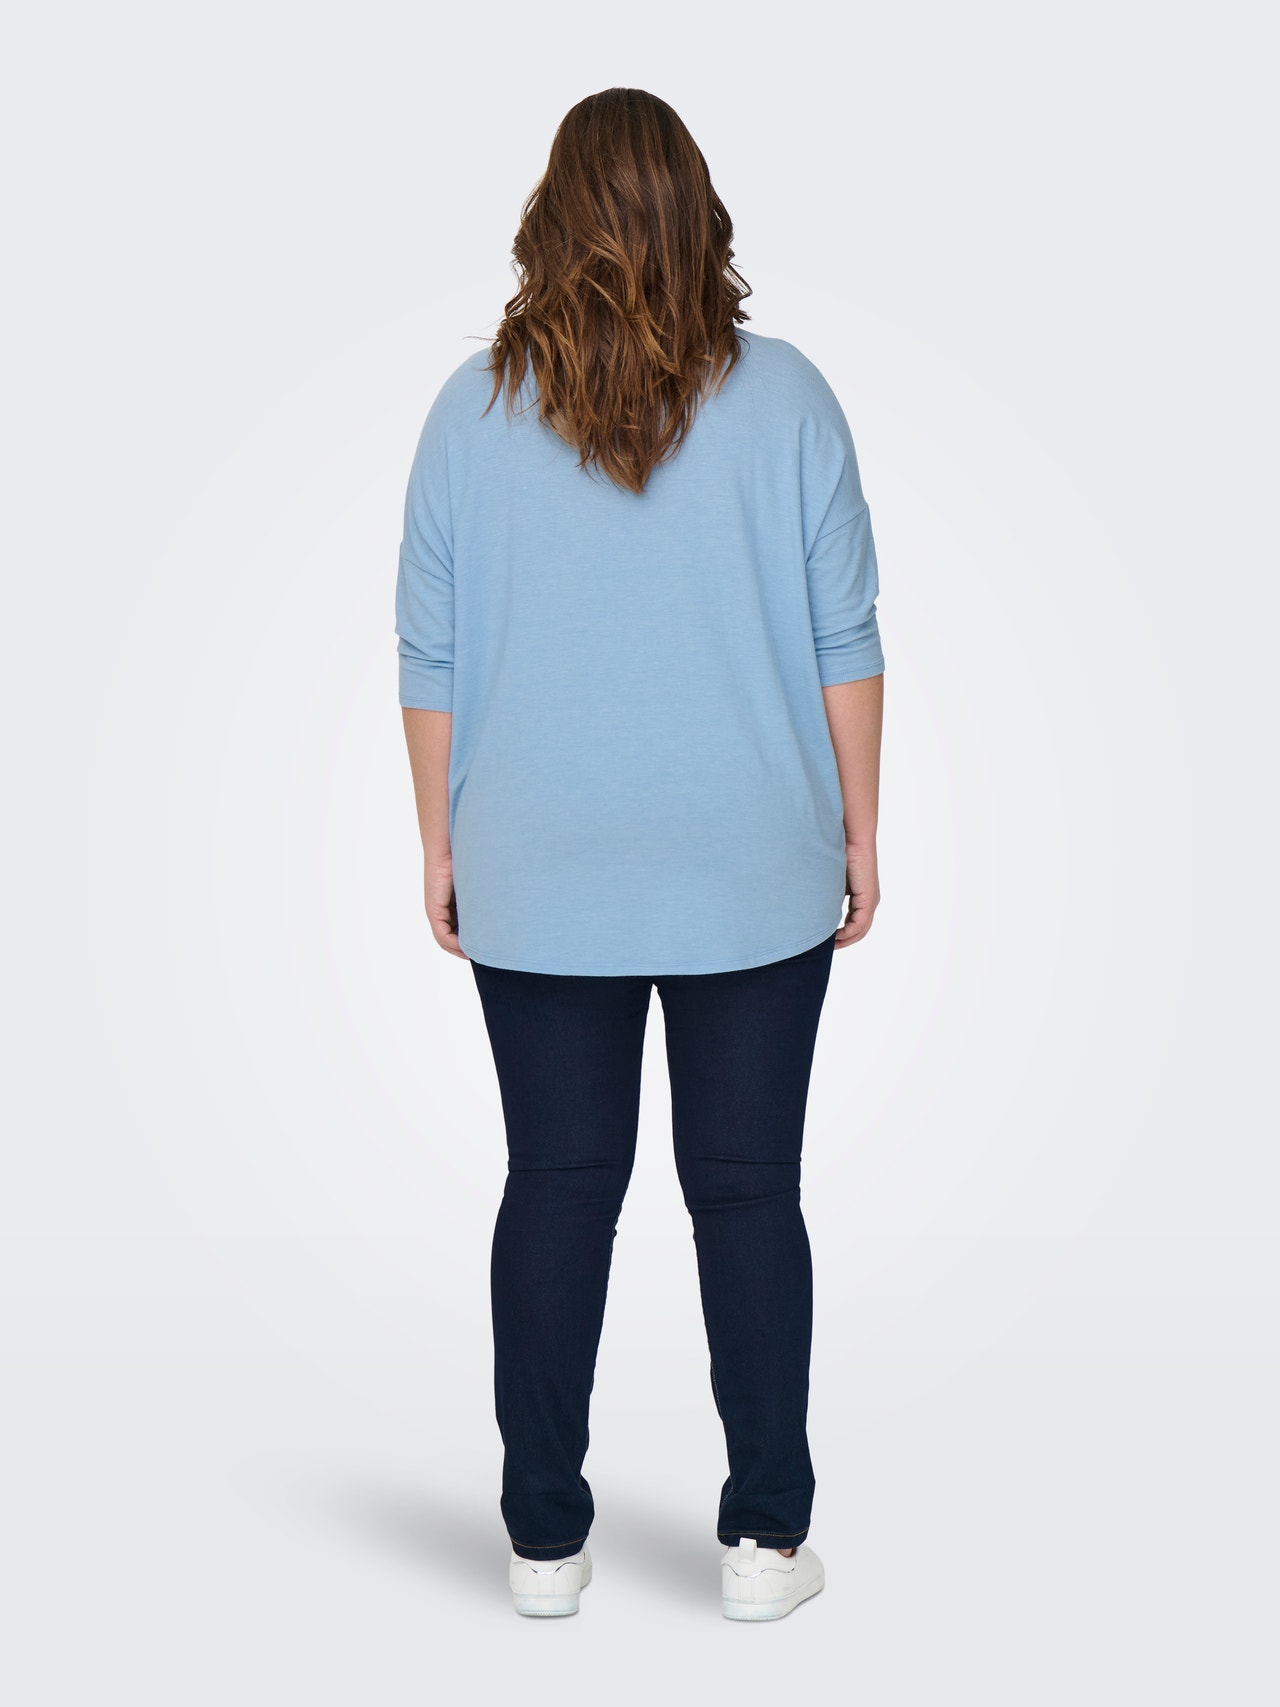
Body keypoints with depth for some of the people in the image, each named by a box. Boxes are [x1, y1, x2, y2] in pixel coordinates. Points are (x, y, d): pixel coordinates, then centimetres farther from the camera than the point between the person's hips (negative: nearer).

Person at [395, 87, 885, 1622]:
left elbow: (431, 659, 1)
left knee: (556, 1186, 9)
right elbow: (845, 641, -2)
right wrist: (860, 833, 7)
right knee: (749, 1192, 7)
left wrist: (441, 844, 11)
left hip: (539, 885, 1)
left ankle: (544, 1538, 18)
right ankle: (765, 1540, 14)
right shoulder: (785, 397, -4)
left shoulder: (473, 408, -1)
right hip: (756, 874, -1)